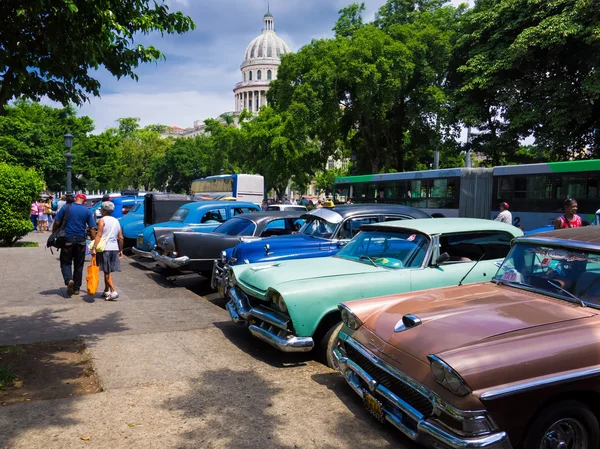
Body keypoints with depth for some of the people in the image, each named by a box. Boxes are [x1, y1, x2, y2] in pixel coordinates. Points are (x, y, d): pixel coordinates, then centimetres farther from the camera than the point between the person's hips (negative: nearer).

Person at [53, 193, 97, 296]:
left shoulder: (66, 208, -2)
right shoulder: (87, 211, 0)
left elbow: (57, 223, -2)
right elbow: (92, 228, -3)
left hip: (67, 239, -1)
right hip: (81, 241, 1)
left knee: (65, 262, 10)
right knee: (78, 265, 12)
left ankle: (69, 280, -16)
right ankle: (76, 288, 16)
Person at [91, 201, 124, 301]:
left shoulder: (102, 220, -5)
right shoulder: (116, 221, 13)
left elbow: (99, 235, -15)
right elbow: (121, 237, 11)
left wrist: (94, 248, -17)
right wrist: (121, 250, 18)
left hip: (105, 248, -6)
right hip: (114, 248, 6)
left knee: (107, 271, -4)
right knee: (107, 271, 16)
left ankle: (113, 292, -13)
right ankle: (106, 291, 22)